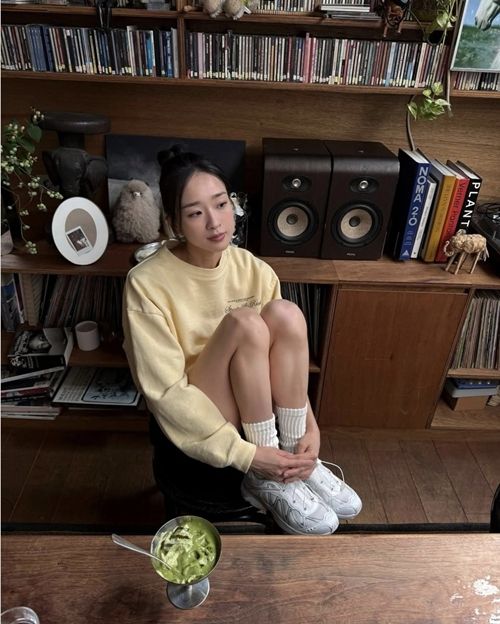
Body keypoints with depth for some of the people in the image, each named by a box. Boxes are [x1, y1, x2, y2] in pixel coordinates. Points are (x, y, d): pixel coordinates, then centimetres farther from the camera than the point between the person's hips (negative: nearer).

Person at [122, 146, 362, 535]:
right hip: (198, 430, -4)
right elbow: (167, 392, -21)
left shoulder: (254, 270, -5)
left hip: (261, 415, 4)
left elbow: (284, 352, -2)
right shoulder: (148, 283, -19)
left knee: (285, 314, -23)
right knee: (245, 322, -30)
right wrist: (245, 454, -24)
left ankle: (291, 461, -13)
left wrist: (311, 429, -15)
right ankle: (265, 479, -16)